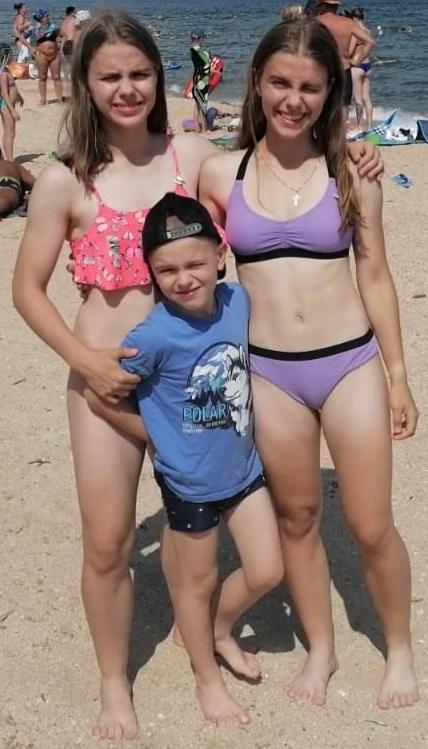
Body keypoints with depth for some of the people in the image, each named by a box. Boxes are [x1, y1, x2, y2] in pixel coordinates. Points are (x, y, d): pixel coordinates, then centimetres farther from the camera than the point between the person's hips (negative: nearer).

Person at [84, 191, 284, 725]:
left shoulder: (239, 301, -11)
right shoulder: (155, 335, -27)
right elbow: (100, 396, -19)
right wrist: (160, 439, -9)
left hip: (243, 467, 5)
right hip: (190, 481, -5)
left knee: (267, 571, 13)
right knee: (198, 581, 15)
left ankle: (221, 630, 43)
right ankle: (207, 677, 39)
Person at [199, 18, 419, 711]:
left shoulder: (350, 174, -2)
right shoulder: (220, 174, 0)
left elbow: (375, 277, 4)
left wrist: (399, 377, 5)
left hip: (351, 365, -1)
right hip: (267, 373, 1)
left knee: (371, 526, 5)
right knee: (296, 518, 16)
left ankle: (400, 648, 31)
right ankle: (321, 648, 36)